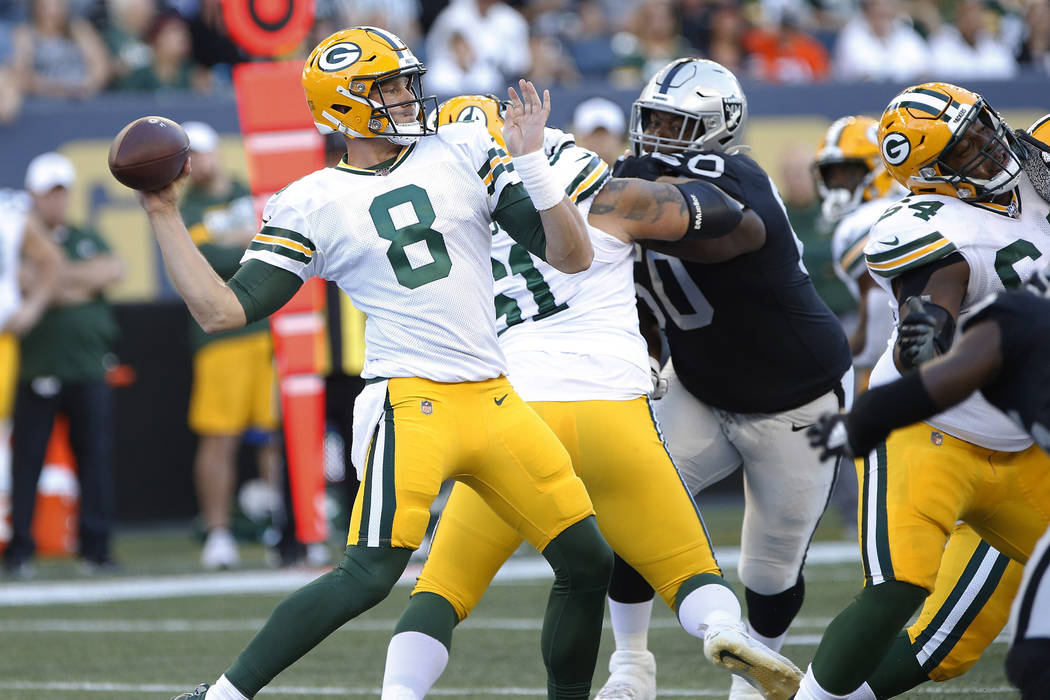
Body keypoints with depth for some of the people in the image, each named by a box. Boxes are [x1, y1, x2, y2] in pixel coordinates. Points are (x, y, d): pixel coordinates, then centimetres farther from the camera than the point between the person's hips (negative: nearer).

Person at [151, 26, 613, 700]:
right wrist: (165, 216, -4)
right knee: (369, 576, -18)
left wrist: (531, 163, -7)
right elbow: (223, 310, -2)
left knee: (588, 563, 6)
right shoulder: (309, 205, 1)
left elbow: (573, 257, 6)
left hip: (497, 402, 5)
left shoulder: (463, 152, 9)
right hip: (411, 405, -5)